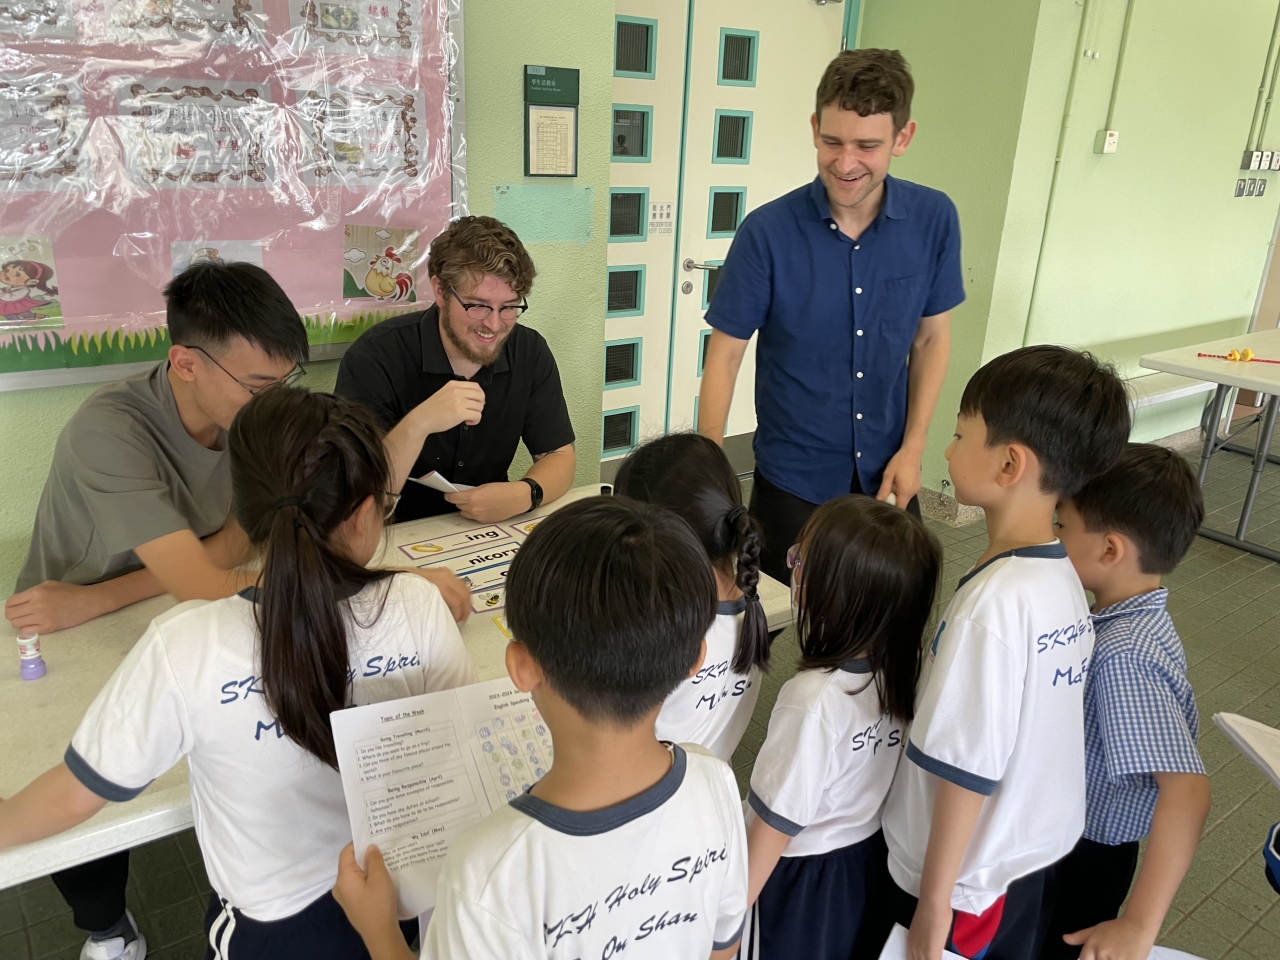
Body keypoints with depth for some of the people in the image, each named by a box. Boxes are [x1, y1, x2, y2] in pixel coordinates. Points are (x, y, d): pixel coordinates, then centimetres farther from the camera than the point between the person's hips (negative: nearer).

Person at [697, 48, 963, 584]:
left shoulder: (934, 220, -8)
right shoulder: (767, 233, -17)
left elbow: (932, 338, 3)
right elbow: (724, 356, -11)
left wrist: (912, 448, -4)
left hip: (886, 476, 3)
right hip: (792, 481, -2)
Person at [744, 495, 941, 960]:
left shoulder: (815, 700, -32)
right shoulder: (903, 672, -14)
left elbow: (774, 826, -22)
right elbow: (874, 778, 0)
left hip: (802, 878, -5)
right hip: (870, 864, 6)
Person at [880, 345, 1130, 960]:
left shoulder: (993, 603, -30)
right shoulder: (1064, 575, -7)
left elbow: (966, 769, -25)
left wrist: (934, 900, -14)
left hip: (967, 879, -7)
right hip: (1039, 849, 7)